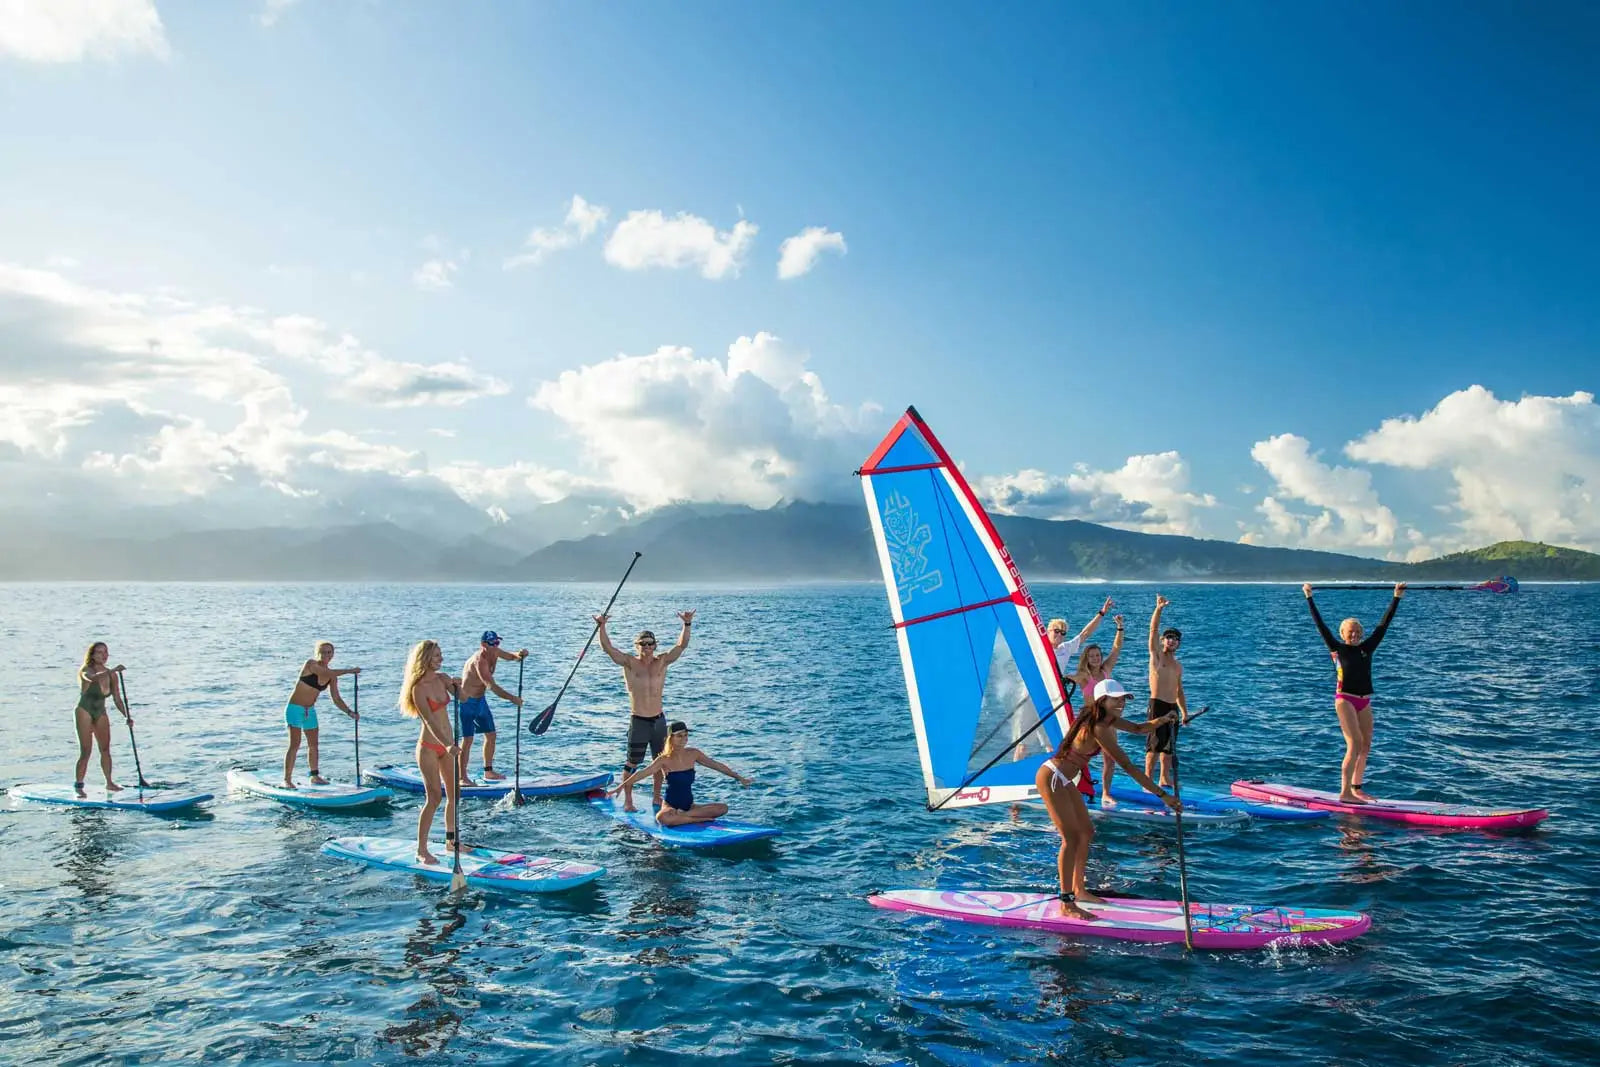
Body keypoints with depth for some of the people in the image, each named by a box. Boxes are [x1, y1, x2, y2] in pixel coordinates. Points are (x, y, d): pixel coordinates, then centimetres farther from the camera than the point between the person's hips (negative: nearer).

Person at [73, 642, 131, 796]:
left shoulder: (112, 675, 2)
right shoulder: (86, 671, -14)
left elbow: (117, 699, 3)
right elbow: (92, 678, -40)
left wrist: (126, 716, -9)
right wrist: (113, 670, -51)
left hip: (101, 713, 5)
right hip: (84, 712, -5)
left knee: (105, 748, 7)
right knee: (86, 751, -9)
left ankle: (109, 782, 15)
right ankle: (78, 785, -3)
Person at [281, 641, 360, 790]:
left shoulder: (332, 676, 2)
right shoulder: (310, 664, -16)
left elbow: (336, 699, 3)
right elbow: (325, 674, -34)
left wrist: (349, 712, -10)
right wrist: (348, 671, -34)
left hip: (310, 710, 7)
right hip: (295, 709, -7)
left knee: (313, 744, 12)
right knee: (295, 744, -11)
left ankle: (314, 776, 25)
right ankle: (287, 779, -7)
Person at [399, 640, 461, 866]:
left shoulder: (442, 679, 5)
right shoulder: (419, 688, -16)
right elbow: (430, 721, -24)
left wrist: (457, 686, -23)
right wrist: (448, 745, -34)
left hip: (447, 744, 7)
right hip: (429, 747, -7)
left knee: (455, 794, 11)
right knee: (434, 798, -9)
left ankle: (450, 840, 25)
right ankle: (421, 850, -1)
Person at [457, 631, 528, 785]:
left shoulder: (494, 652, -4)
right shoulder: (479, 660, -29)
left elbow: (511, 656, 8)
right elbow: (492, 686, -35)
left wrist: (520, 654, -17)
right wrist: (512, 698, -37)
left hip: (480, 699, 9)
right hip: (466, 702, -9)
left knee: (490, 735, 12)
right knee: (467, 739, -10)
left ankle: (488, 772, 24)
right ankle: (462, 778, -3)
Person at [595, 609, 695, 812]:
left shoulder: (662, 662, 5)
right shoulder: (629, 663, -4)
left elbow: (681, 645, 0)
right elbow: (608, 648, -14)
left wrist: (687, 625, -13)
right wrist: (602, 626, -27)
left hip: (659, 721, 4)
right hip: (638, 722, -4)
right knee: (632, 764, 1)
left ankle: (656, 797, 27)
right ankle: (627, 801, 11)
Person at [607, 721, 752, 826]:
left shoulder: (693, 754, 1)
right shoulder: (664, 760, -9)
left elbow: (717, 766, 10)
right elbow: (643, 773, -18)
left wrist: (739, 777, 14)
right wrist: (621, 786, -29)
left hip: (689, 805, 5)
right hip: (671, 805, -5)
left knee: (723, 808, -17)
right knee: (662, 818, -42)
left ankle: (681, 816, -17)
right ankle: (700, 819, -26)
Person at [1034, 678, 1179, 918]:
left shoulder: (1107, 719, 6)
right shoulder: (1098, 729, -24)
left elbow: (1139, 728, 17)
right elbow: (1128, 766, -26)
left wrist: (1161, 720, -4)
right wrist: (1162, 795, -25)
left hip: (1063, 780, 11)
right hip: (1051, 778, -11)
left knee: (1086, 832, 16)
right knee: (1072, 837, -11)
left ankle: (1078, 890, 28)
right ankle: (1067, 904, -6)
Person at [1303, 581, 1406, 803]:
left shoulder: (1367, 648, 10)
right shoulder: (1338, 649, -1)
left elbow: (1384, 624, 11)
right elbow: (1320, 625, -5)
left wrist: (1397, 598, 10)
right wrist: (1309, 598, -7)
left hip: (1364, 701, 6)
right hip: (1345, 699, -6)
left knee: (1366, 747, 7)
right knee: (1354, 745, -14)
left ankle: (1357, 788, 18)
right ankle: (1345, 792, -15)